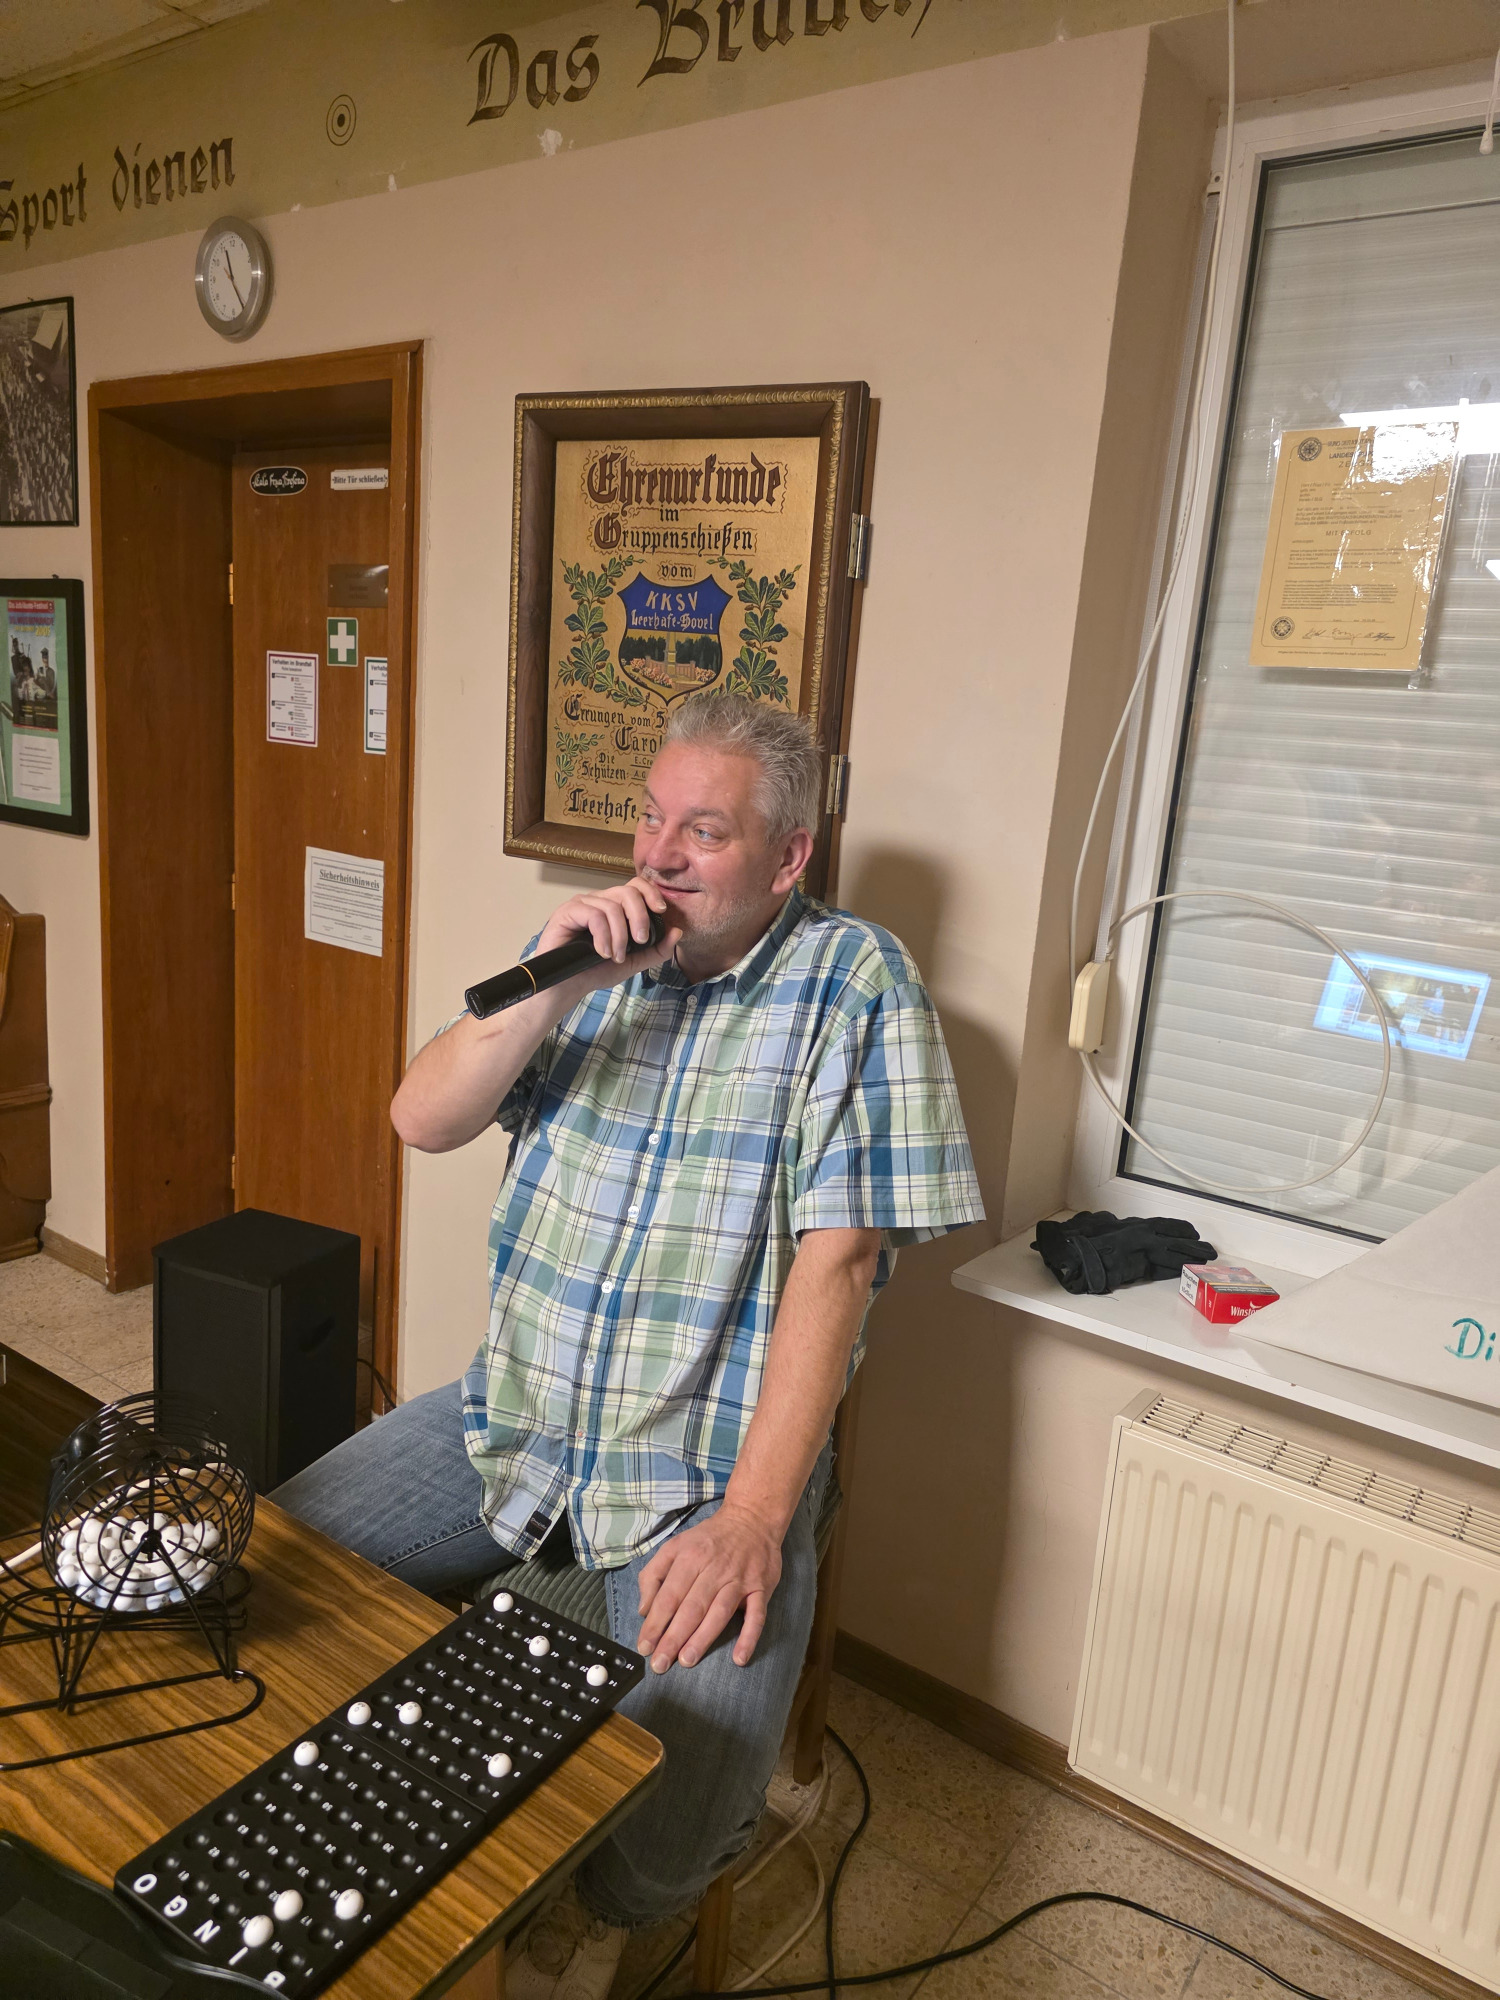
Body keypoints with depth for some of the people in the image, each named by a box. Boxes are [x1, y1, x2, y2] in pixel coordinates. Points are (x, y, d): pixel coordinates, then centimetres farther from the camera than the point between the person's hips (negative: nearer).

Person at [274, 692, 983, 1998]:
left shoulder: (853, 981, -11)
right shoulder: (594, 954, 6)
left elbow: (836, 1259, -17)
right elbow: (423, 1120, -1)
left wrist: (751, 1519, -21)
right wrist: (553, 984, -18)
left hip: (708, 1461, -5)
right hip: (515, 1409, 5)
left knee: (680, 1813, -20)